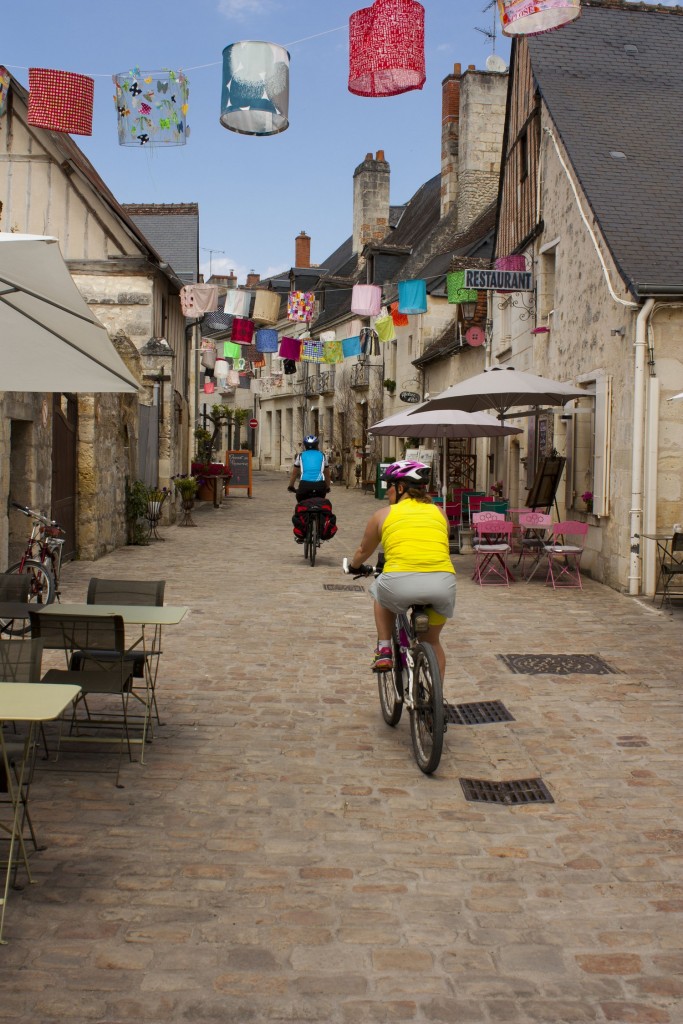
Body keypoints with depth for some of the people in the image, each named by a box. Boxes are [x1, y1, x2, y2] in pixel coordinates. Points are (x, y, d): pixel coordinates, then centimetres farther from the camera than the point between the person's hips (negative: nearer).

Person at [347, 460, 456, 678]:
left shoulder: (383, 515, 17)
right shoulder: (439, 512, 22)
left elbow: (363, 551, 33)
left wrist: (353, 567, 54)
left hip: (401, 581, -2)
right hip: (444, 582, 2)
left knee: (381, 593, 35)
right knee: (432, 641, 27)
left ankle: (384, 651, 26)